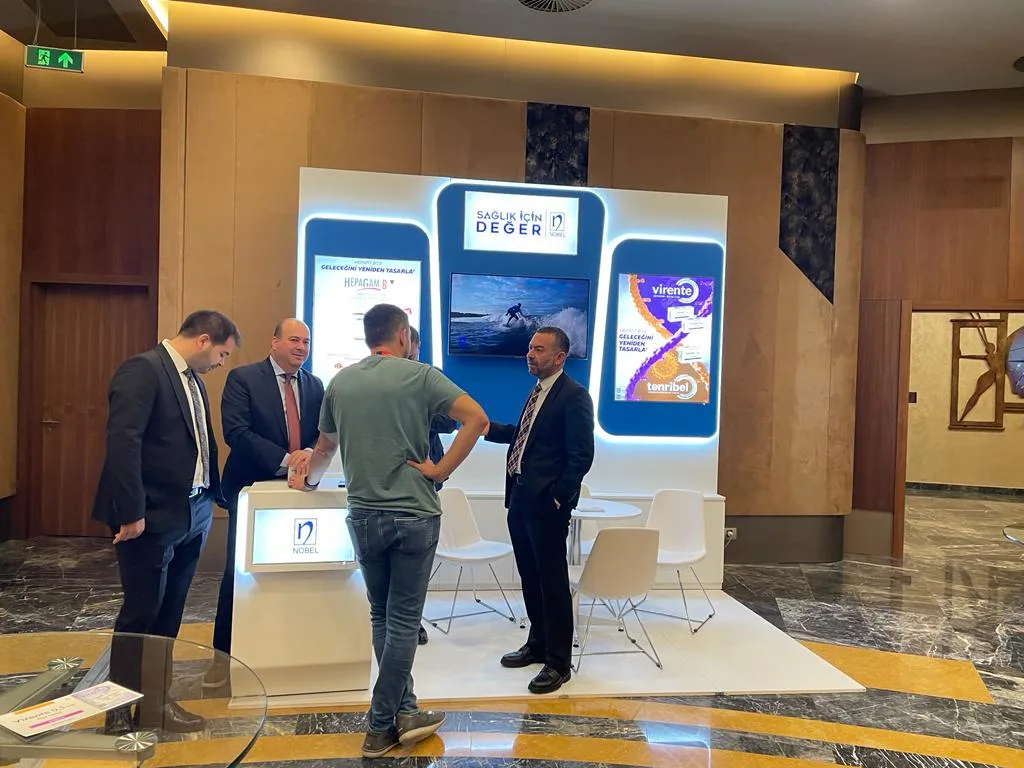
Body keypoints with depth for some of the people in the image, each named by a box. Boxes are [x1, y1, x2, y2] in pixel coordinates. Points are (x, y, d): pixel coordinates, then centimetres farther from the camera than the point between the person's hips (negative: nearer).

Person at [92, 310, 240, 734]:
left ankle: (155, 702, 27)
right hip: (152, 517, -8)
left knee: (168, 613, 15)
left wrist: (213, 495, 10)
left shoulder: (192, 379, 13)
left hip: (191, 515, 8)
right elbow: (122, 442, -22)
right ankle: (118, 709, 20)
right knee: (141, 612, 3)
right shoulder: (143, 369, -14)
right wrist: (131, 512, -23)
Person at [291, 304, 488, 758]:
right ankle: (380, 727, 11)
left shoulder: (340, 382, 6)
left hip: (364, 515, 4)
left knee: (382, 617, 17)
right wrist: (441, 470, -8)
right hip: (414, 514, -4)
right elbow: (477, 419, -15)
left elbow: (326, 446, 20)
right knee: (402, 620, 5)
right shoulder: (420, 375, -5)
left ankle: (404, 712, 22)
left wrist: (307, 479, 39)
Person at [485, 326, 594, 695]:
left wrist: (558, 496, -17)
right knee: (530, 577, 18)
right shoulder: (537, 393, 15)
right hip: (520, 498, 9)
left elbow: (582, 455, -16)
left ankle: (558, 662, 12)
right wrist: (486, 427, 11)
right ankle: (538, 644, 34)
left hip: (546, 503, -9)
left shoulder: (574, 396, -12)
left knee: (552, 581, 0)